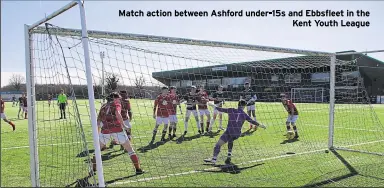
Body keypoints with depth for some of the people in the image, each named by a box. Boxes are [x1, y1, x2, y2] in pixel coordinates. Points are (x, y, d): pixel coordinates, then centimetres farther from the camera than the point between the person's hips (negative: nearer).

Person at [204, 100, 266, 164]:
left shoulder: (231, 110, 1)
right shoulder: (244, 115, 7)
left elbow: (221, 109, 5)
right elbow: (252, 121, 14)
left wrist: (214, 105, 19)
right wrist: (260, 125, 29)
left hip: (229, 132, -4)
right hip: (237, 134, 4)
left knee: (218, 144, -3)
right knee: (230, 141, 33)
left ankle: (214, 158, -18)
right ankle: (229, 157, 23)